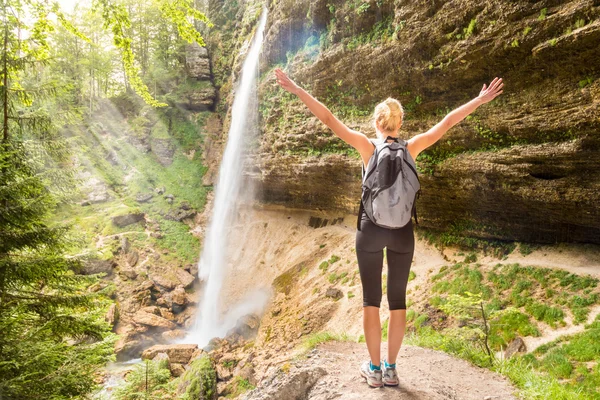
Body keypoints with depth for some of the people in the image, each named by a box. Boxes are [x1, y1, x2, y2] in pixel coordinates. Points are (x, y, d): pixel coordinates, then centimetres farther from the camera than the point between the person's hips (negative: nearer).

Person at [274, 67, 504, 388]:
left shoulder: (367, 145, -6)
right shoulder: (411, 147, -1)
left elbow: (329, 119, -10)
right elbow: (447, 122, 5)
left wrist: (296, 90, -8)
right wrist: (480, 99, 15)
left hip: (371, 229, -2)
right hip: (402, 231, 2)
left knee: (371, 299, 8)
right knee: (398, 299, 10)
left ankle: (374, 369, 15)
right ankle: (391, 369, 19)